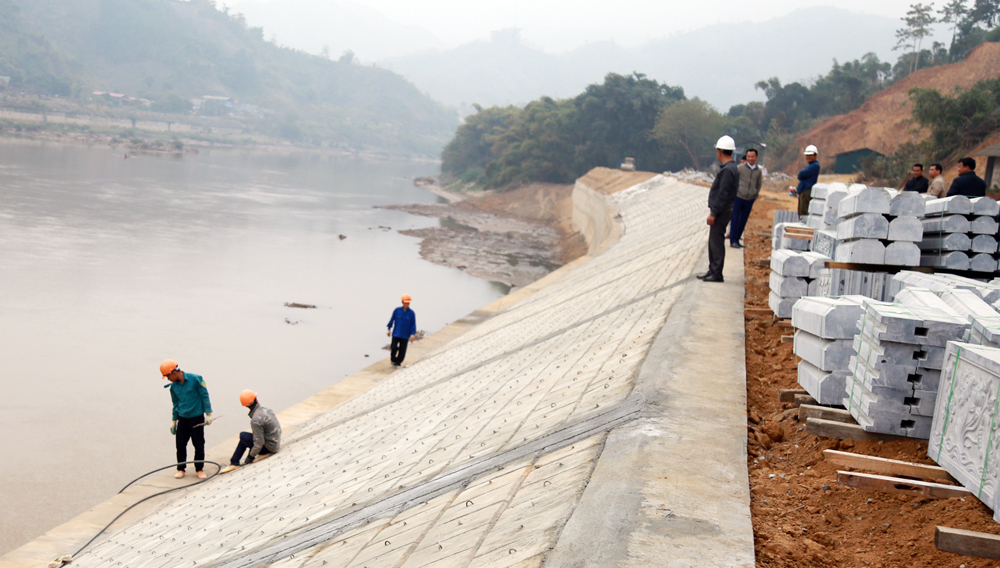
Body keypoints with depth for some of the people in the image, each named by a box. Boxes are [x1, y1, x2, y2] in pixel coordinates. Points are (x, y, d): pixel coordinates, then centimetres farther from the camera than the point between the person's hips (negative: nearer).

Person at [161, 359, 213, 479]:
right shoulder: (173, 386, 4)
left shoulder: (195, 379, -11)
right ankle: (181, 468, 19)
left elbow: (205, 396, -6)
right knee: (180, 445, 3)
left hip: (197, 418, -4)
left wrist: (208, 414, -8)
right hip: (182, 419, 4)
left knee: (199, 445, 1)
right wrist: (174, 421, 18)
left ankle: (199, 468, 16)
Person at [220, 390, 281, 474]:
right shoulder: (265, 409, -1)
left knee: (243, 436, -7)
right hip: (276, 441, 9)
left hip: (270, 447, -9)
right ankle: (234, 463, 18)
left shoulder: (256, 420, -25)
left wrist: (251, 456, -10)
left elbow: (259, 442, -24)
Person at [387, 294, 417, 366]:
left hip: (405, 336, 0)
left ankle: (398, 362, 21)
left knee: (402, 350, 3)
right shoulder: (397, 310, -4)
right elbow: (392, 320, 6)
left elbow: (413, 324, -1)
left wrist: (412, 334, -8)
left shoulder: (411, 313, -5)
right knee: (394, 347, -10)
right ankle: (393, 359, 17)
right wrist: (389, 330, 8)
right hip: (396, 334, 0)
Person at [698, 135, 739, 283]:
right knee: (713, 242, 16)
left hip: (722, 212, -10)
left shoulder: (728, 170, -19)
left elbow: (723, 194, -23)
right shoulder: (730, 168, 14)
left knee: (717, 243, -6)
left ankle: (717, 274, -2)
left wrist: (714, 213, -21)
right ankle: (712, 271, 23)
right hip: (721, 211, 10)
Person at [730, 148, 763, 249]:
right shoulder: (740, 168, -5)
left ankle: (737, 239, 19)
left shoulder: (758, 171, 7)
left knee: (743, 221, 8)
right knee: (735, 219, -2)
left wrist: (755, 195, 12)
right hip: (738, 197, -4)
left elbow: (759, 184, 20)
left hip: (750, 199, 4)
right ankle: (733, 241, 3)